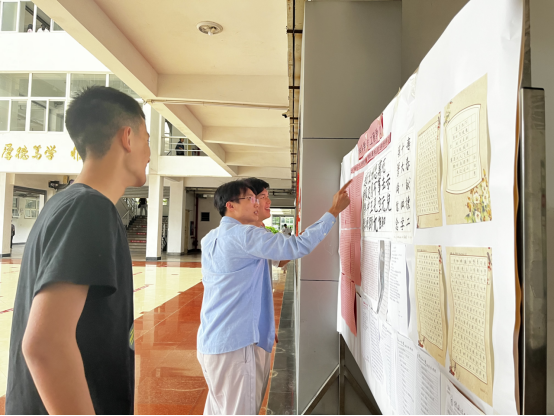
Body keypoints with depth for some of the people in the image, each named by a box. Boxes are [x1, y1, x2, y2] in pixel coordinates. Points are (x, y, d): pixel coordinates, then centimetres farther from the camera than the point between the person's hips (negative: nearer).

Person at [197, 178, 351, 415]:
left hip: (209, 341, 9)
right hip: (235, 343, -9)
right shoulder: (243, 235, -17)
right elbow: (298, 247, -21)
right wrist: (333, 211, -13)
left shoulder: (210, 239, 11)